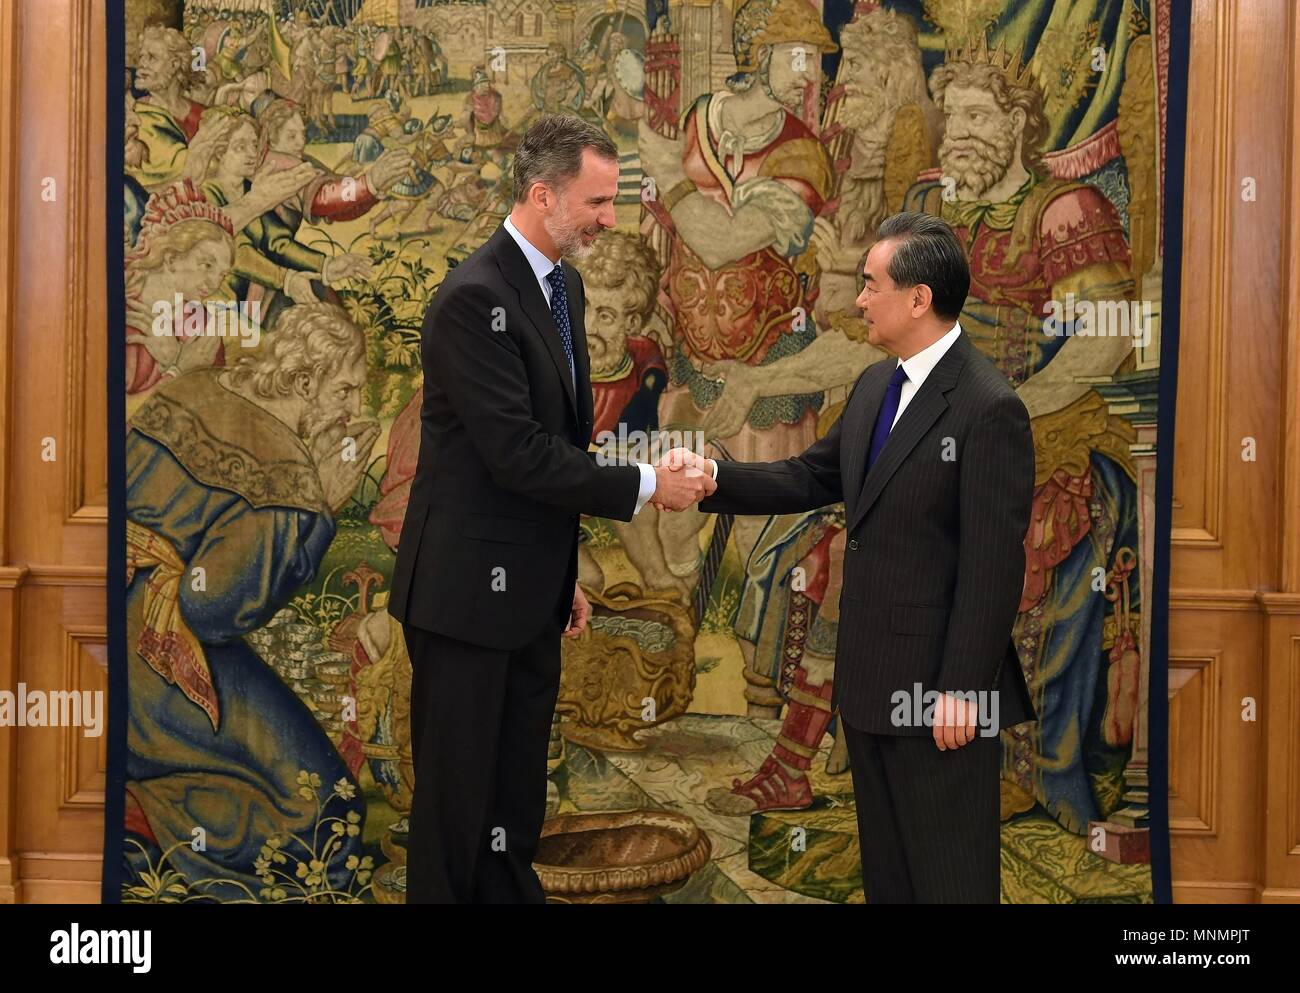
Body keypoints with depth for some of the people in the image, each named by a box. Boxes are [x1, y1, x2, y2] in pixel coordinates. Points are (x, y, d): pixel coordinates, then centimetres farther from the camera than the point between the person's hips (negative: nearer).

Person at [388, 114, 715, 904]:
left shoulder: (563, 285, 9)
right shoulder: (476, 298, -19)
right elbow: (516, 453, -24)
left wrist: (564, 573, 17)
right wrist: (644, 486, -17)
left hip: (532, 592, 8)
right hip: (471, 592, -8)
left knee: (518, 795, 16)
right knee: (458, 795, 5)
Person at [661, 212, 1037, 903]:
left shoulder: (989, 409, -18)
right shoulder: (875, 386, 9)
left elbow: (993, 565, -19)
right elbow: (812, 478, 14)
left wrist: (962, 689, -20)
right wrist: (714, 477, 0)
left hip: (940, 686, -8)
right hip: (871, 677, 9)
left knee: (948, 874, 3)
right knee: (885, 870, 19)